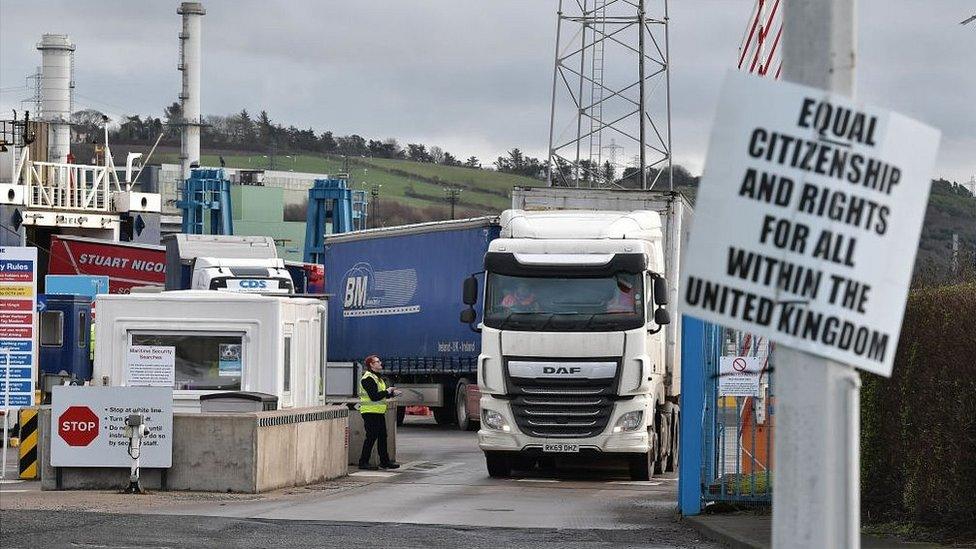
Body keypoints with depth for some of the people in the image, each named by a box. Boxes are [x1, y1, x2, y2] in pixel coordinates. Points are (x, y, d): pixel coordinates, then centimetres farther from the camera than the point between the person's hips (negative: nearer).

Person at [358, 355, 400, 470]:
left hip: (379, 412, 10)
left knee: (382, 436, 12)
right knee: (371, 437, -9)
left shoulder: (377, 377, 18)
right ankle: (363, 462, -4)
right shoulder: (368, 378, -15)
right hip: (370, 412, -10)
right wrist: (387, 391, -13)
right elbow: (374, 397, -24)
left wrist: (391, 393, 9)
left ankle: (385, 461, 19)